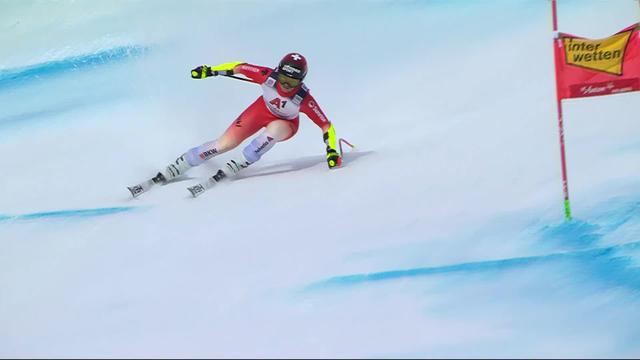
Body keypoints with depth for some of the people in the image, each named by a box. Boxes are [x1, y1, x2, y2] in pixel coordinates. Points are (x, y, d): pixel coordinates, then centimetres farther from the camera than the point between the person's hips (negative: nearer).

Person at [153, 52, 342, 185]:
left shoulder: (304, 99, -35)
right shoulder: (268, 76, -31)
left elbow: (326, 125, -27)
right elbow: (240, 67, -16)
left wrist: (332, 151, -36)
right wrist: (209, 70, -13)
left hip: (286, 124, -1)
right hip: (262, 110, 2)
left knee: (274, 129, -39)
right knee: (224, 143, -8)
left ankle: (238, 164, -23)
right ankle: (172, 170, 4)